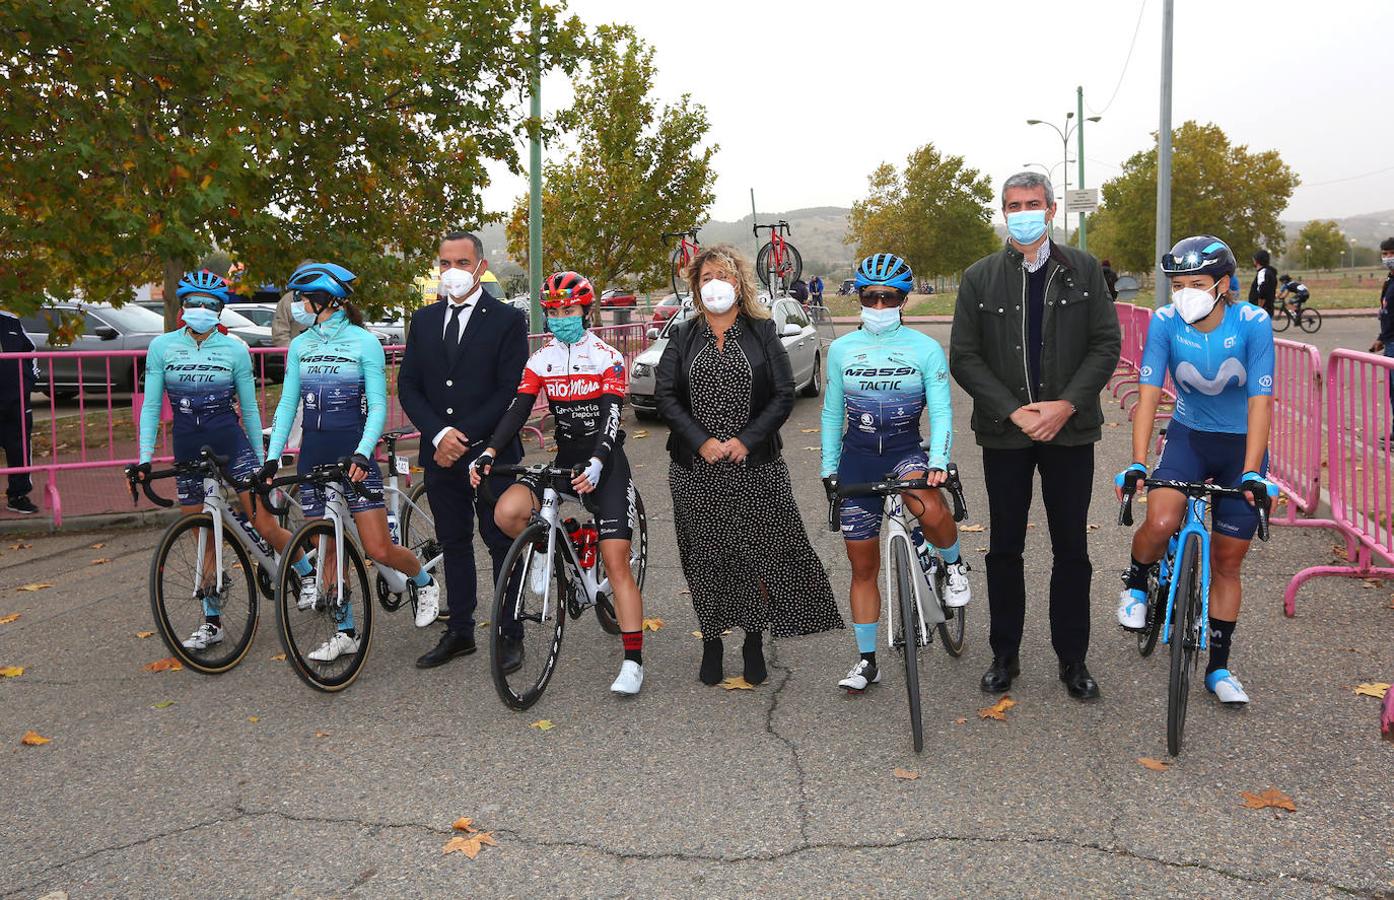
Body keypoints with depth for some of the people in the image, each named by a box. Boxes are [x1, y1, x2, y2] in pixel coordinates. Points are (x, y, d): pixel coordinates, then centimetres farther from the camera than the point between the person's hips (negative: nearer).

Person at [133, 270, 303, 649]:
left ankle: (311, 575, 17)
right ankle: (211, 622, 18)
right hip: (188, 453, 2)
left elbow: (249, 408, 5)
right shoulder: (162, 346, 1)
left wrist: (262, 459, 7)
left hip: (233, 446, -1)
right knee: (206, 542, 7)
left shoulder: (234, 349, -1)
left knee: (266, 527, -7)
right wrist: (144, 457, -5)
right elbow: (151, 405, 3)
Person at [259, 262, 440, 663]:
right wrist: (273, 456, 1)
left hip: (353, 458, -5)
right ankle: (344, 633, 19)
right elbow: (287, 404, 10)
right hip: (313, 459, 5)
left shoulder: (364, 341, -6)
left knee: (379, 549, -6)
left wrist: (362, 453, -22)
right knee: (328, 552, 7)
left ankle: (425, 583, 23)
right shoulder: (300, 345, 8)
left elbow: (378, 406, -9)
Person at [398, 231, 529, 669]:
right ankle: (459, 632, 23)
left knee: (502, 544, 3)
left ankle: (510, 633, 13)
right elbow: (408, 386, 6)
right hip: (440, 453, 5)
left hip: (491, 452, -4)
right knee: (454, 543, 13)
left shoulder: (507, 320, -4)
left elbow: (511, 390, -11)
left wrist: (465, 436, -15)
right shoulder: (423, 320, 11)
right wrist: (439, 433, -10)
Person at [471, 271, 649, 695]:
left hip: (605, 463, -4)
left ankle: (633, 661, -4)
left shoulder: (607, 358, -6)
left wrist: (596, 462, -35)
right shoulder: (540, 361, 6)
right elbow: (518, 409, -3)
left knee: (615, 562, -10)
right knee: (507, 511, -24)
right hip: (565, 459, 4)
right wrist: (488, 453, -19)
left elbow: (611, 417, -18)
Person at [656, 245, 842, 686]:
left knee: (759, 554, 0)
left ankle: (754, 642, 15)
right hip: (697, 468, 1)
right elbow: (665, 395, 1)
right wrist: (701, 441, -12)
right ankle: (711, 644, 19)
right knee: (705, 557, 6)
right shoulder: (683, 337, 7)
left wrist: (746, 441, -13)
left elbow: (783, 395, -2)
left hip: (755, 465, -1)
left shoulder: (763, 333, 4)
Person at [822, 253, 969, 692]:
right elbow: (832, 412, 11)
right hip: (857, 457, 2)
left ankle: (954, 565, -1)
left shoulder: (926, 348, -3)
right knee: (863, 567, 5)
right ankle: (866, 660, 19)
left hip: (906, 450, -2)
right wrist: (829, 468, 8)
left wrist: (937, 463, -22)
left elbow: (941, 410, -8)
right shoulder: (841, 349, 4)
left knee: (929, 509, -36)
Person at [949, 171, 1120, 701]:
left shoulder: (1084, 271, 3)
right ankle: (1004, 655, 22)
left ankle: (1072, 660, 19)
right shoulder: (979, 278, 2)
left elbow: (1106, 344, 0)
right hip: (1005, 433, 0)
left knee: (1071, 551, 6)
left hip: (1070, 429, 0)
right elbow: (964, 358, -1)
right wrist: (1013, 411, -12)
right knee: (1004, 549, 8)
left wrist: (1064, 405, -13)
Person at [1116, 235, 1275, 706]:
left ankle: (1218, 668, 20)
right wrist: (1136, 463, -27)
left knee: (1227, 562, 5)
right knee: (1161, 522, -29)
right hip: (1189, 437, 1)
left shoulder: (1253, 323, -20)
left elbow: (1259, 401, -23)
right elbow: (1149, 394, -18)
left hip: (1242, 444, 0)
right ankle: (1136, 583, 5)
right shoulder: (1165, 322, -15)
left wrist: (1251, 473, -31)